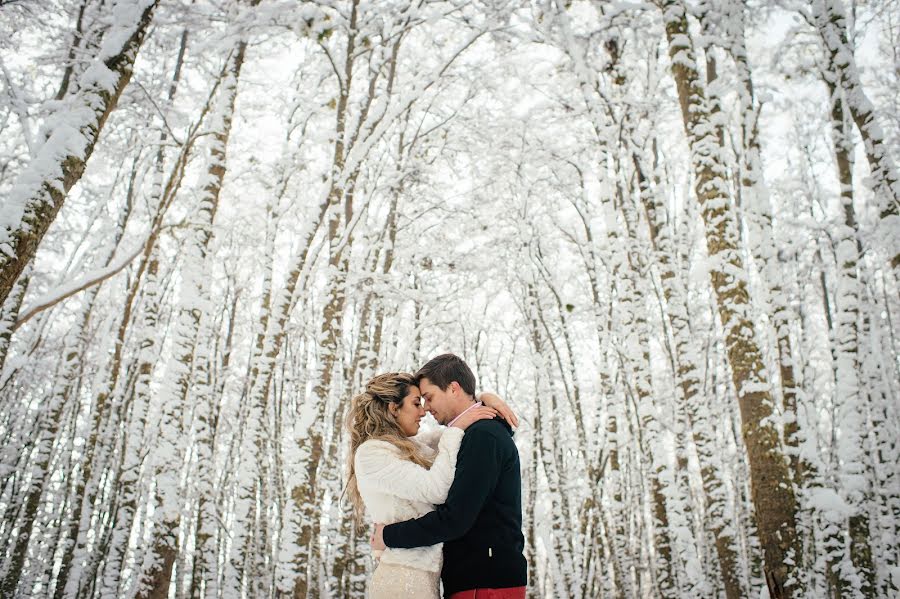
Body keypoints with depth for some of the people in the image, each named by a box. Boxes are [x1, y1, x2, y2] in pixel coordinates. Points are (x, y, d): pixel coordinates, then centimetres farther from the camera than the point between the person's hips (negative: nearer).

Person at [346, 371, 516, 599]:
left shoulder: (410, 445, 13)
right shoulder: (370, 452, -12)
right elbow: (435, 489, -19)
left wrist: (485, 398, 3)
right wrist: (456, 430, -12)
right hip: (405, 576, -8)